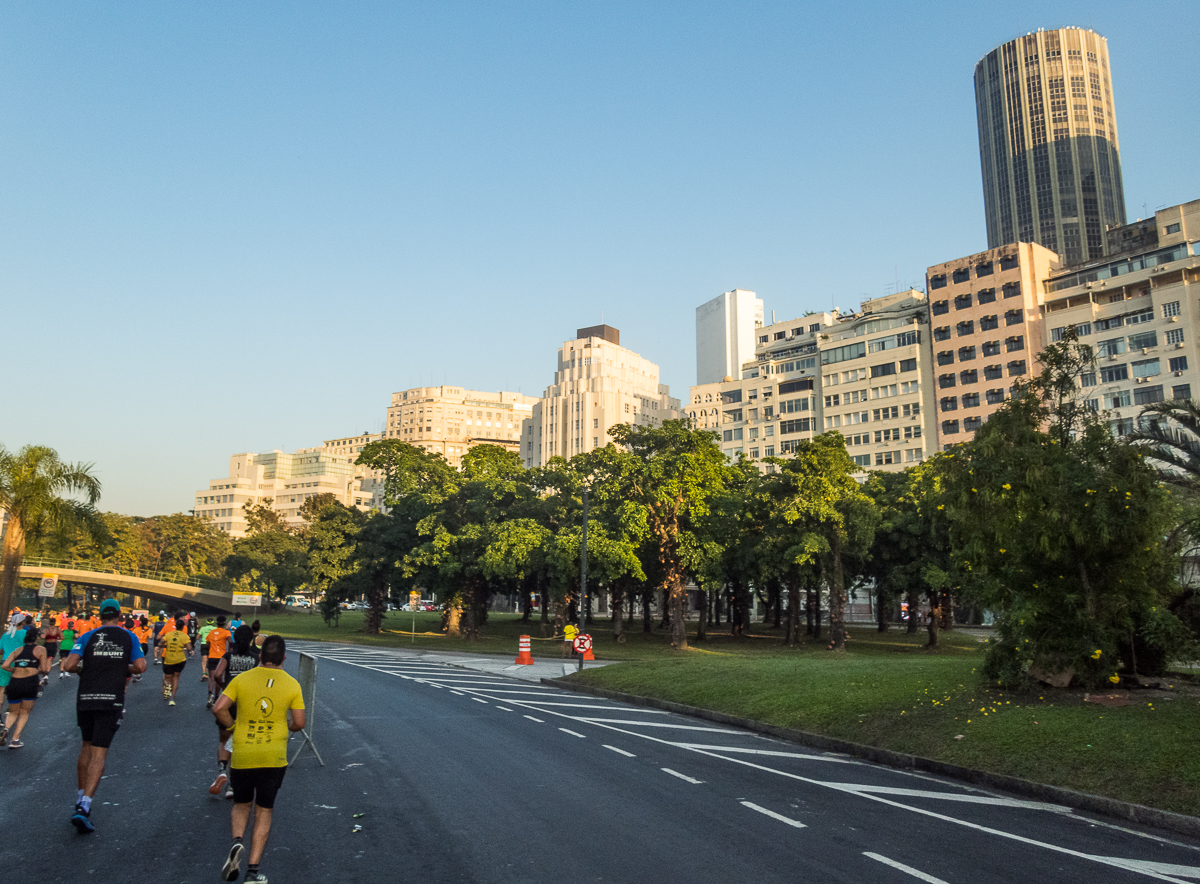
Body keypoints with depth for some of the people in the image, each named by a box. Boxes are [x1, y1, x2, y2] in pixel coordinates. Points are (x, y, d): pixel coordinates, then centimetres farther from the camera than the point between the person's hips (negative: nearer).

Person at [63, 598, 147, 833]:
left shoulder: (87, 637, 4)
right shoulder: (128, 638, 4)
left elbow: (69, 665, -7)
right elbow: (140, 667, -2)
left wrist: (83, 668, 14)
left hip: (85, 699, 2)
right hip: (111, 701, -2)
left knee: (87, 747, 21)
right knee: (99, 754, -3)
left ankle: (82, 799, 27)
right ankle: (84, 807, -14)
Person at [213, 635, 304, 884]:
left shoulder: (241, 679, -3)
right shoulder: (292, 684, -4)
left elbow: (218, 709, -10)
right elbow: (299, 723, -4)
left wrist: (234, 726, 7)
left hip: (242, 756, 1)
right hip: (274, 758, 0)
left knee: (241, 804, 22)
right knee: (264, 811, 11)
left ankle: (237, 842, -5)